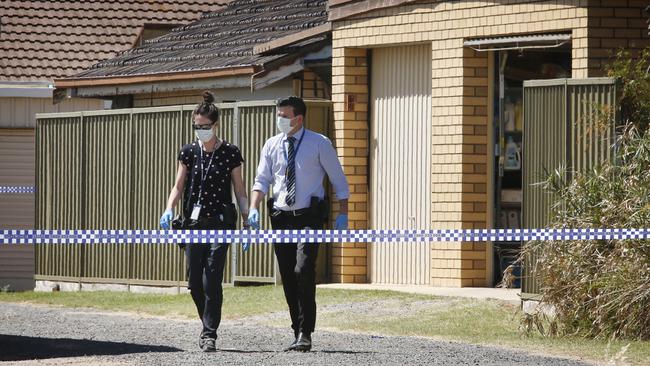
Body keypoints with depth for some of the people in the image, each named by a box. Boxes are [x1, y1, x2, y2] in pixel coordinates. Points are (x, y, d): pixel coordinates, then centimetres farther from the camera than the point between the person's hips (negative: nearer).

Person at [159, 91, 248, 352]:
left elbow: (239, 191, 4)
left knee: (212, 279, -11)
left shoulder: (230, 153, 0)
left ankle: (210, 333, -7)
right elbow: (178, 186, 8)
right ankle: (208, 324, 25)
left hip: (220, 222, -3)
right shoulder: (189, 152, 8)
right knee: (194, 282, 2)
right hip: (194, 222, 3)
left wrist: (247, 220, -3)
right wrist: (169, 210, -10)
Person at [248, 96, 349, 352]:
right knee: (288, 278, 6)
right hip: (281, 217, 5)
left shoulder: (319, 144, -2)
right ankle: (298, 333, 16)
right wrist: (253, 209, -8)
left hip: (309, 217, -5)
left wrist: (343, 214, -2)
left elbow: (338, 180, 3)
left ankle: (304, 334, -15)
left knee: (303, 271, -19)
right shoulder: (272, 145, 8)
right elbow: (262, 181, 9)